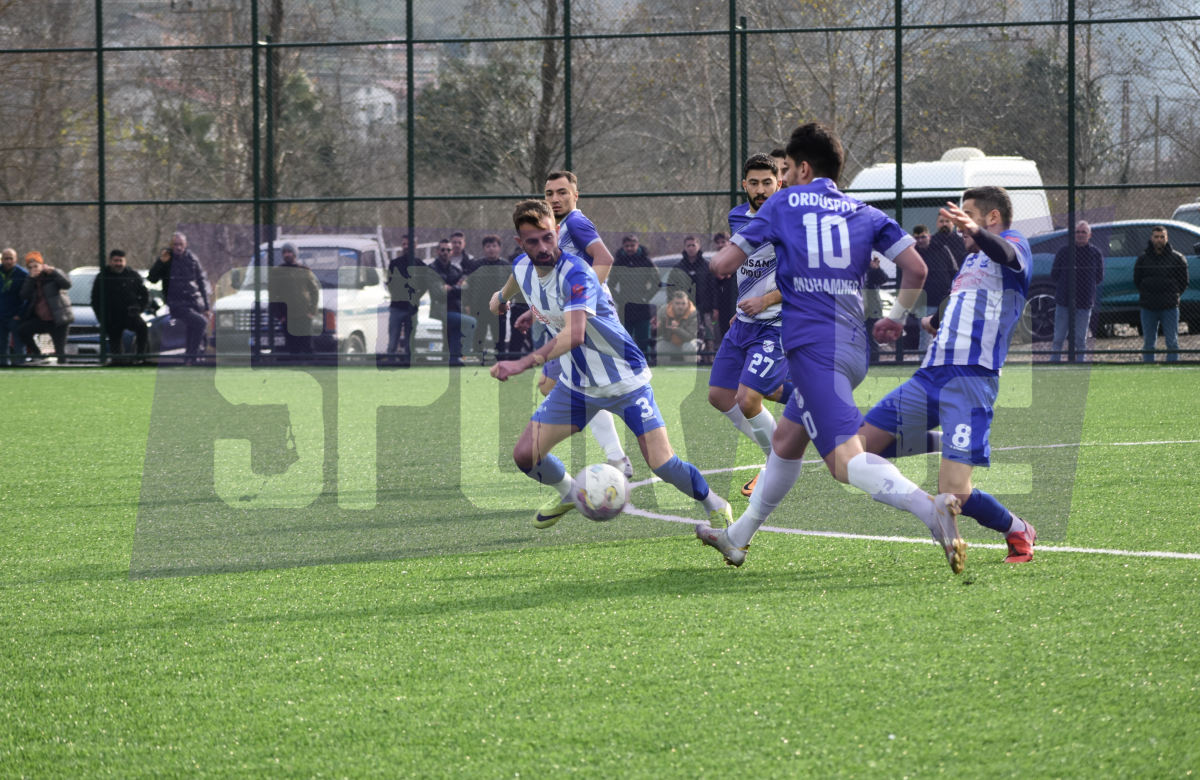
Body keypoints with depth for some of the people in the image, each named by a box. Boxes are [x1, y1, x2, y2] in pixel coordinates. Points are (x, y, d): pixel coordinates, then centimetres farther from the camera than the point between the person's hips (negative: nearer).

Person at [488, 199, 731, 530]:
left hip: (624, 379, -6)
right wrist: (502, 296, 44)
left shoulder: (576, 274, -31)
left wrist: (524, 363, -57)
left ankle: (715, 505, 16)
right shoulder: (523, 268, -7)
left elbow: (574, 334, -47)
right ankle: (568, 493, 30)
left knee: (662, 464, -13)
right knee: (525, 455, -2)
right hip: (576, 385, 6)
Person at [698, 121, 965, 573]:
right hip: (854, 346, 7)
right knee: (785, 441, 24)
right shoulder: (865, 214, 14)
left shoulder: (783, 204, 7)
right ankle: (738, 538, 37)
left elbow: (723, 264, 7)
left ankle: (931, 509, -42)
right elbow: (916, 268, 4)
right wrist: (897, 318, 20)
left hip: (813, 345, -7)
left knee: (845, 459, -19)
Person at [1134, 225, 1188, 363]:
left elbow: (1183, 282, 9)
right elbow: (1137, 281, 15)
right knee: (1148, 344, 5)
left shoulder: (1177, 258, 2)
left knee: (1172, 343, -3)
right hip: (1148, 308, 2)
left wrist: (1173, 296, 3)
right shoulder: (1142, 259, 6)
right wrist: (1146, 295, 6)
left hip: (1169, 308, -2)